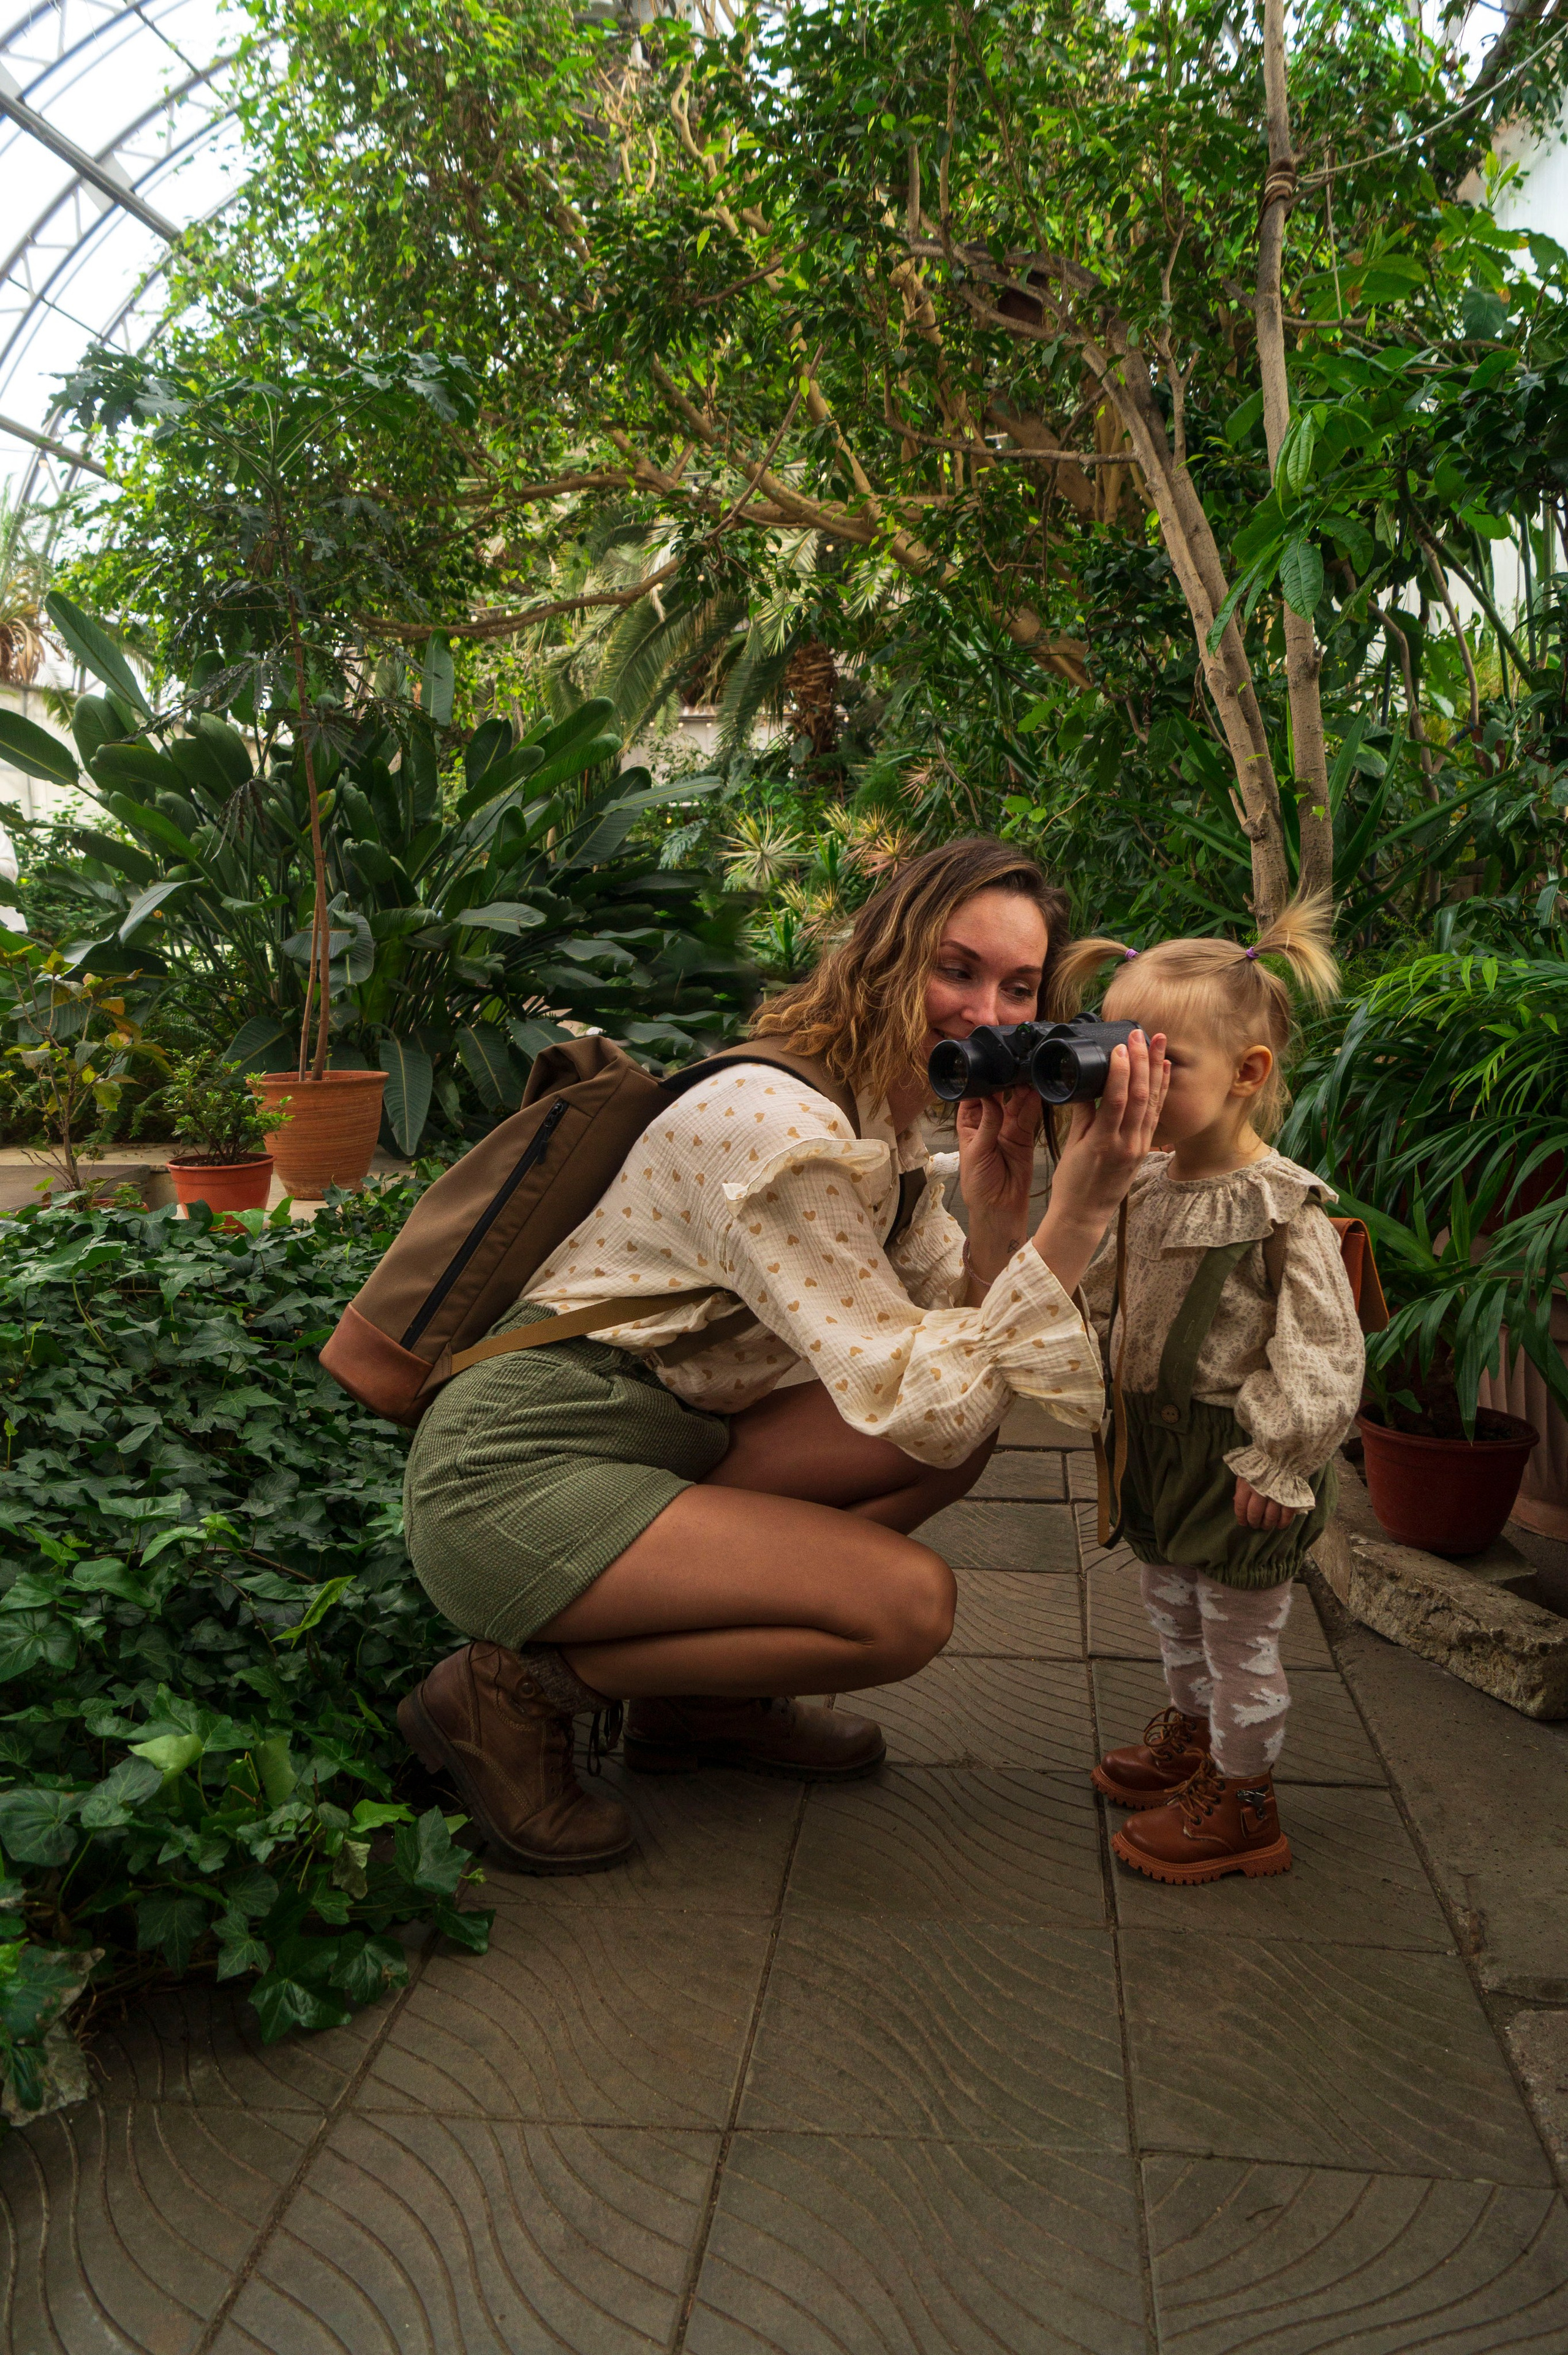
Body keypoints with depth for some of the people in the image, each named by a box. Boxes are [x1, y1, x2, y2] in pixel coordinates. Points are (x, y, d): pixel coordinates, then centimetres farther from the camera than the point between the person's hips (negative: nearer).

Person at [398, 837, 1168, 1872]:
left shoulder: (887, 1122, 7)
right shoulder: (781, 1126, -23)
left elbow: (965, 1334, 3)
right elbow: (917, 1404, -25)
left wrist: (999, 1199, -13)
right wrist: (1079, 1214, -27)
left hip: (660, 1437, 9)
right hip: (508, 1475, -9)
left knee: (967, 1431, 0)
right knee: (908, 1601, -20)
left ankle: (697, 1694, 10)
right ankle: (515, 1689, -6)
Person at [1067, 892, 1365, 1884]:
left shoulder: (1283, 1211, -21)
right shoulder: (1145, 1187, 0)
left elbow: (1321, 1353, -19)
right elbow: (1106, 1297, 16)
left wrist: (1276, 1461, -19)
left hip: (1240, 1458, -7)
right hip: (1161, 1441, 8)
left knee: (1240, 1631, 7)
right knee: (1173, 1606, 24)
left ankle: (1242, 1800, 24)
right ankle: (1192, 1735, 47)